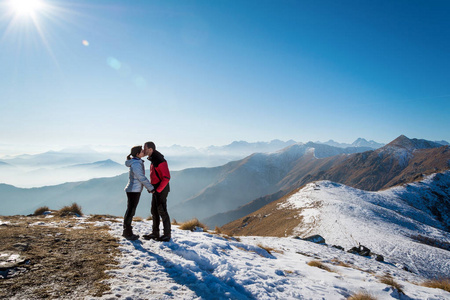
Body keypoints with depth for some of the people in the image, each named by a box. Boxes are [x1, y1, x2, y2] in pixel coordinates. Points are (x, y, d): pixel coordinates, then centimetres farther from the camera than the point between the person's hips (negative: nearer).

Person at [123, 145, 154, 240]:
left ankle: (127, 231, 26)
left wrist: (149, 188, 14)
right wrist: (151, 188, -14)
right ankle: (127, 233, 12)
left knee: (130, 211, 15)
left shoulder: (137, 162, 12)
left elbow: (141, 177, 16)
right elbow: (141, 178, -21)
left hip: (134, 190, 10)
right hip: (133, 190, -10)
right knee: (130, 212, 0)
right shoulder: (136, 164, -19)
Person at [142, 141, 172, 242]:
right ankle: (155, 233, 23)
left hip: (161, 189, -10)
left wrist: (158, 190, -20)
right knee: (154, 211, 13)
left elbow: (166, 177, -23)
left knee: (162, 211, -3)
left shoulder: (160, 161, -20)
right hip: (156, 189, 10)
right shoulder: (153, 159, 12)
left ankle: (167, 235, 8)